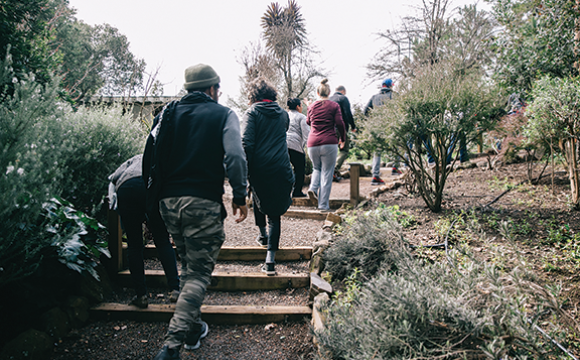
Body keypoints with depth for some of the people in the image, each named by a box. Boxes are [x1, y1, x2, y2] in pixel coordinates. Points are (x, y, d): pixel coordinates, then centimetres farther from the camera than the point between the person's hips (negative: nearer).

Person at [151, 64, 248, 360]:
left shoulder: (169, 113, 12)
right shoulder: (223, 115, 0)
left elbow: (150, 150, 11)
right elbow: (235, 157, -10)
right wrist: (239, 196, -3)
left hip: (168, 201, 5)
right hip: (203, 202, -5)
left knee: (190, 265, 22)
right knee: (199, 272, 1)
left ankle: (193, 330, 32)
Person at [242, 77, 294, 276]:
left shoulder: (252, 112, -2)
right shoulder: (283, 113, 12)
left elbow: (247, 143, -11)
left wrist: (245, 170, -7)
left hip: (259, 168, -2)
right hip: (281, 169, 2)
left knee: (258, 199, 30)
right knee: (275, 213, 5)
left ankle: (262, 234, 42)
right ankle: (270, 260, -1)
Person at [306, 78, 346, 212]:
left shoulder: (312, 106, 10)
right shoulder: (334, 106, 1)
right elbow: (339, 123, -3)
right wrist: (343, 138, 12)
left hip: (313, 144, 3)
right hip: (329, 143, -3)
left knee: (317, 168, 26)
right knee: (327, 173, 2)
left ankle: (313, 188, -2)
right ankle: (323, 205, 1)